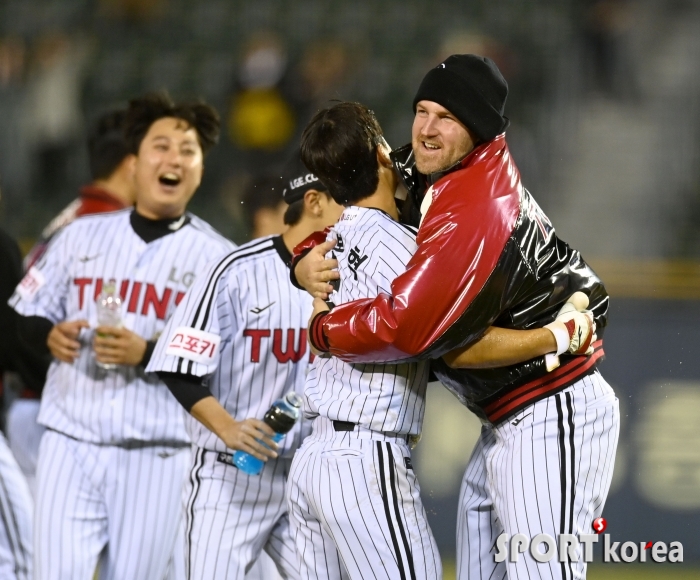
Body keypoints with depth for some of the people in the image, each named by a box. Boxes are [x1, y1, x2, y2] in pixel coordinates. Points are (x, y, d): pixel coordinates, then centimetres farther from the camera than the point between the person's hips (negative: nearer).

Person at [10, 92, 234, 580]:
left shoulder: (218, 258, 2)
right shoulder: (83, 236, 12)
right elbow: (23, 314, 17)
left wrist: (147, 354, -19)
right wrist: (49, 334, -4)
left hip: (156, 459, -2)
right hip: (70, 446, 2)